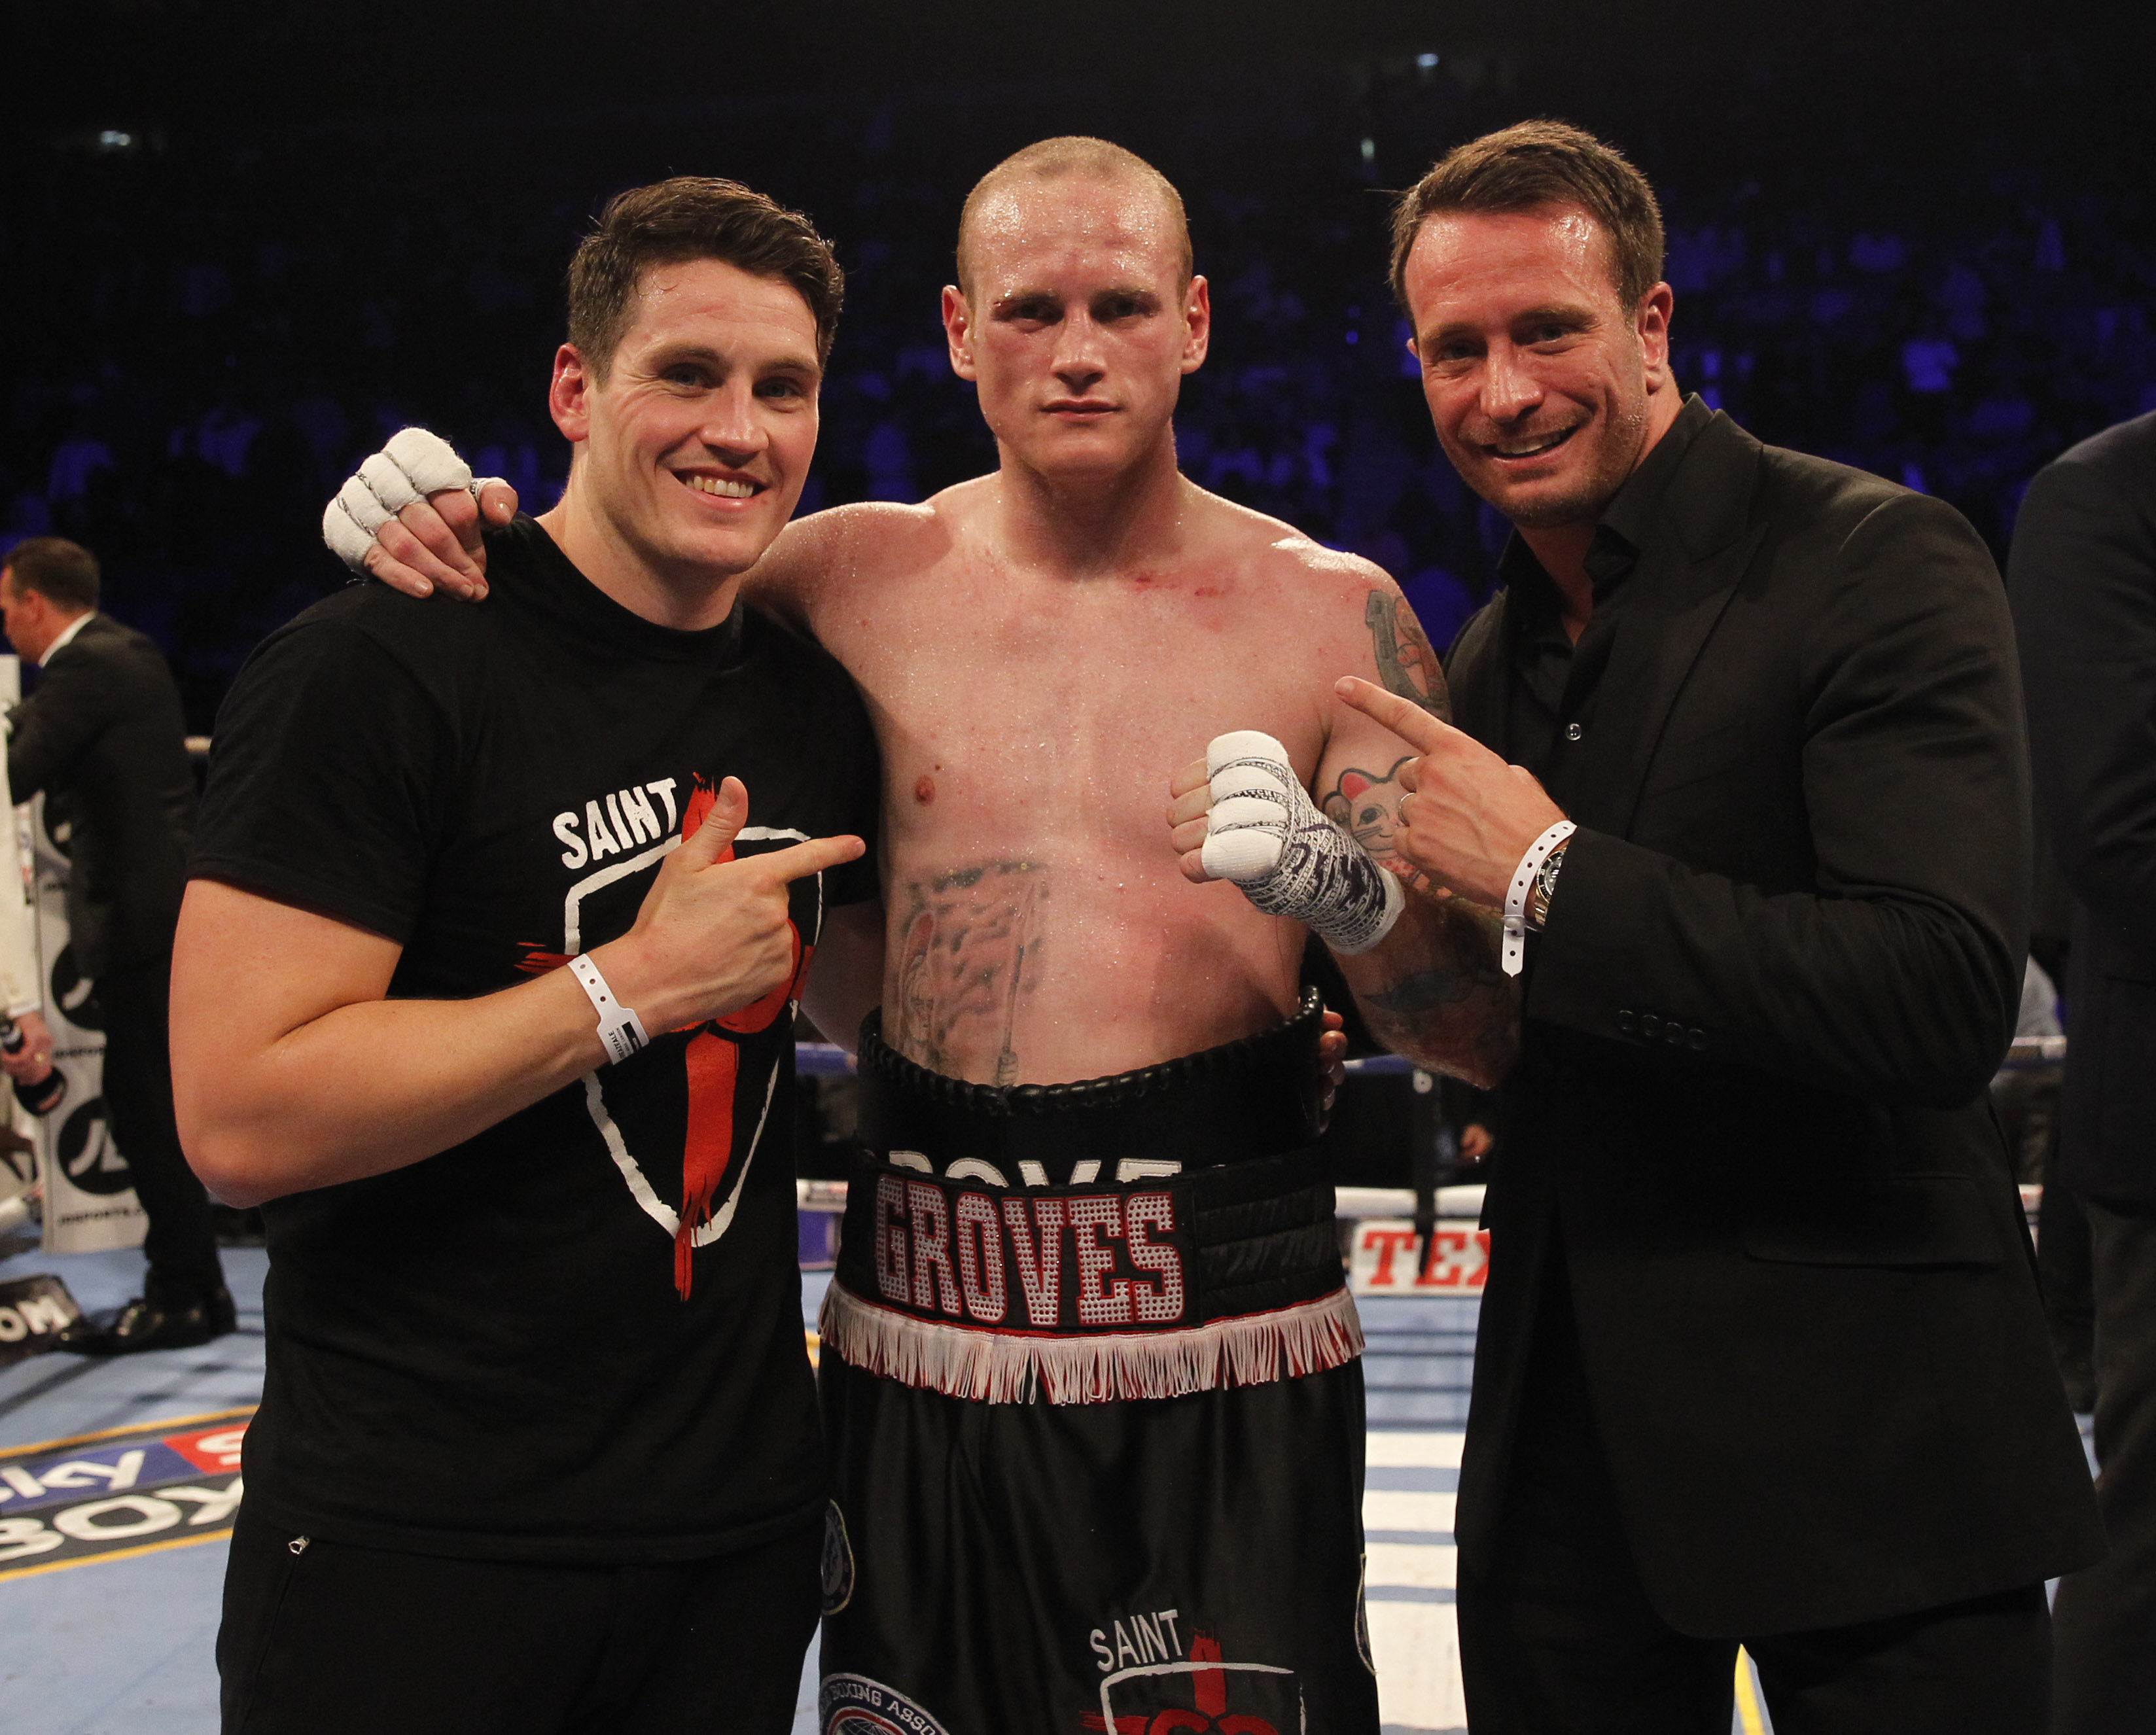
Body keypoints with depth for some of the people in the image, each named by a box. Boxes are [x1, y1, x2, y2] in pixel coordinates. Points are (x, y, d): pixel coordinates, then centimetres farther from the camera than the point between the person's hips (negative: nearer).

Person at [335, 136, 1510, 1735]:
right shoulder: (856, 576, 4)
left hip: (1228, 1360, -2)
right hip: (916, 1333, 2)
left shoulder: (1330, 612, -1)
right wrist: (454, 523, -1)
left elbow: (1490, 1035, -1)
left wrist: (1339, 887, -21)